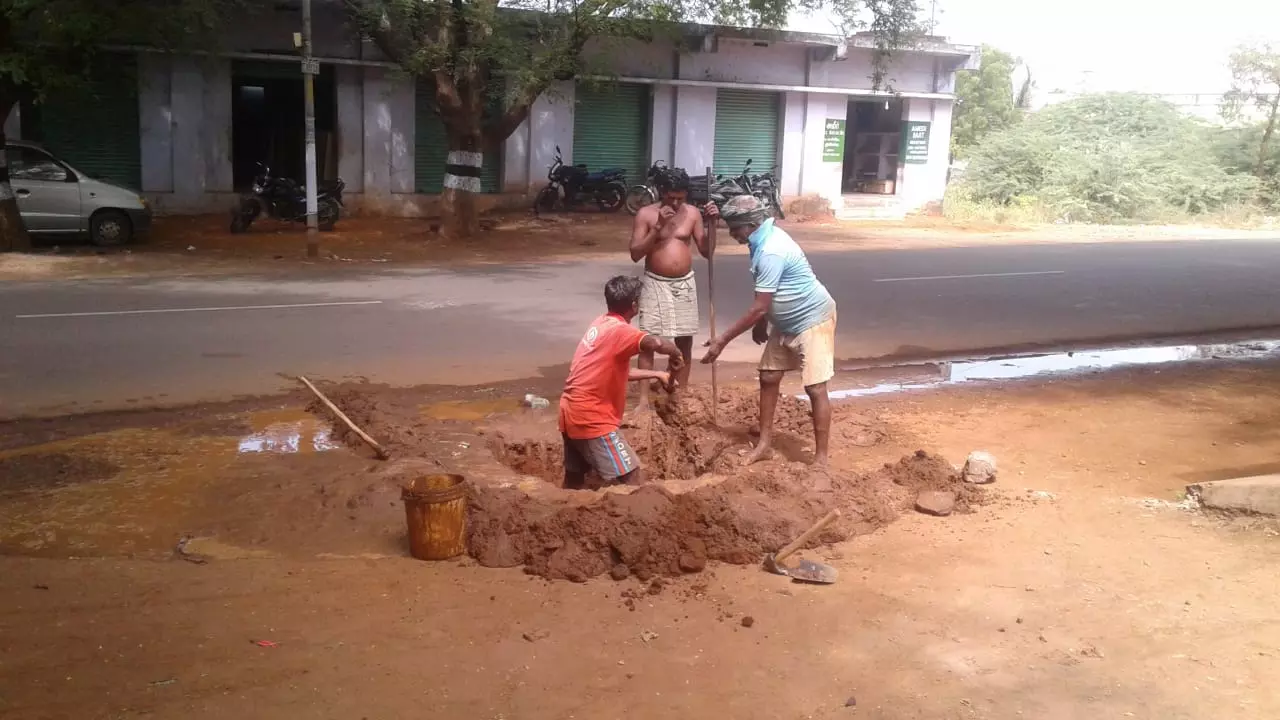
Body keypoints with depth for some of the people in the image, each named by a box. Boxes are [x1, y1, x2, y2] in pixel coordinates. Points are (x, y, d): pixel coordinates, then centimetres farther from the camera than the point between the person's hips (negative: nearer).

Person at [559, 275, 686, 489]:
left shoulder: (600, 324, 11)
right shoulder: (619, 330, -16)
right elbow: (656, 343, -37)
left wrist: (657, 374, 23)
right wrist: (675, 354, -18)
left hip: (571, 412, 10)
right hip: (591, 418, -10)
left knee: (574, 478, 22)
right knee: (632, 480, -5)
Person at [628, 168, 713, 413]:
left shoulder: (692, 213, 2)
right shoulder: (646, 214, -6)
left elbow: (707, 252, 2)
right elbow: (635, 254, -11)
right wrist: (658, 227, -19)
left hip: (684, 284, 3)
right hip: (655, 284, -3)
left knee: (684, 341, 8)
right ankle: (644, 399, -1)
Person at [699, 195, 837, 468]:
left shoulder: (770, 252, -29)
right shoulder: (765, 238, 1)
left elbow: (759, 309, -27)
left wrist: (722, 340, -23)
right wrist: (761, 323, 21)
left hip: (812, 320, -10)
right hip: (786, 322, 10)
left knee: (815, 388, -9)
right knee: (768, 378, 11)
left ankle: (821, 458, -3)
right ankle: (765, 445, 20)